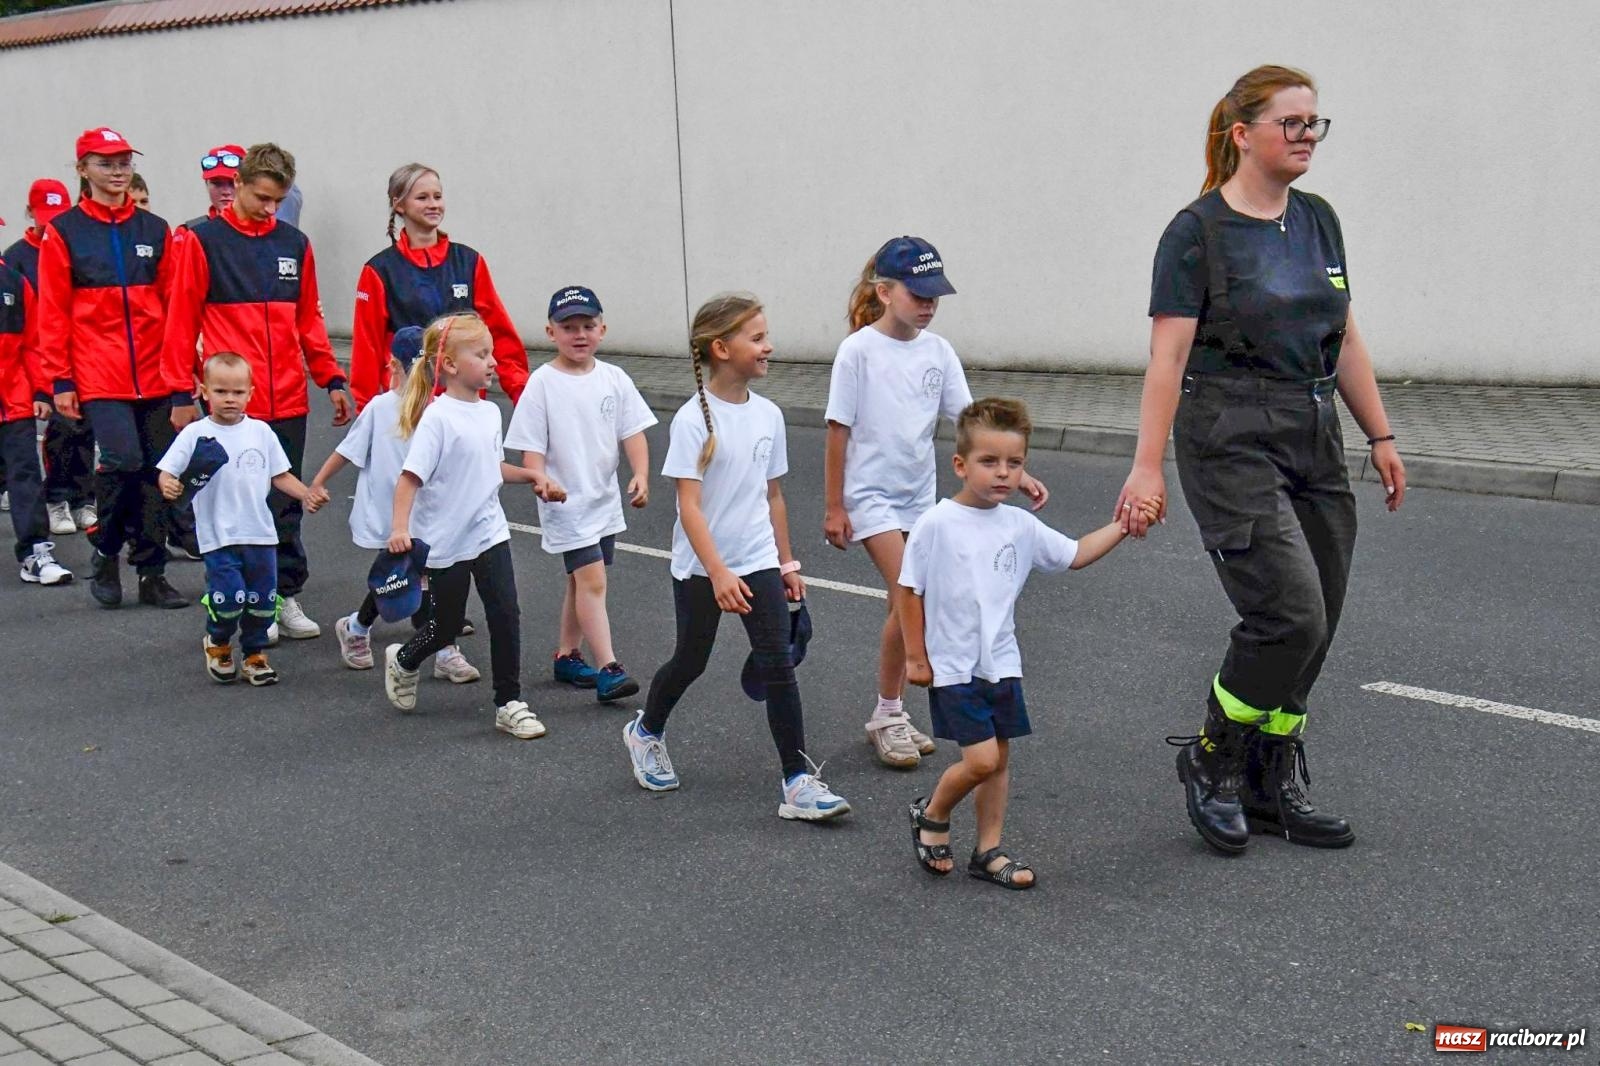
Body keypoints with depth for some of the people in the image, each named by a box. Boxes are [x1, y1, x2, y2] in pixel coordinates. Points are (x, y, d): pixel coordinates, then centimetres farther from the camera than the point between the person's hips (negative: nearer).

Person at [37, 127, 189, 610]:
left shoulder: (155, 230, 10)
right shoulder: (63, 232, 3)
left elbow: (175, 306, 10)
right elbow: (53, 313, 1)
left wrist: (181, 374, 6)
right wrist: (60, 379, -4)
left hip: (154, 375, 3)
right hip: (99, 376, -3)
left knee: (155, 470, 4)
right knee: (123, 459, -18)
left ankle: (152, 573, 15)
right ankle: (105, 552, 5)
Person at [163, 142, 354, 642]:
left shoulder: (294, 243, 11)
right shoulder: (204, 241, -1)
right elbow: (181, 321, -1)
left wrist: (332, 380, 12)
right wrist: (182, 394, -3)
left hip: (289, 402, 4)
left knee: (286, 505, 8)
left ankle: (286, 596, 17)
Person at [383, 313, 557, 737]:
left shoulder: (490, 412, 4)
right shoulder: (437, 418, -19)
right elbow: (411, 476, -23)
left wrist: (531, 477, 8)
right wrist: (399, 527, -34)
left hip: (489, 532, 5)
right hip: (445, 542, -5)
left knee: (505, 615, -4)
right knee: (447, 626, 10)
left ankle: (509, 704, 6)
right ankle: (402, 661, 41)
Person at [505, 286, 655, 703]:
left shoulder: (613, 379, 3)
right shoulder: (542, 384, -9)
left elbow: (633, 432, 2)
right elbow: (532, 446, -9)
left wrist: (641, 474, -12)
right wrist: (540, 480, -26)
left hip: (605, 499, 6)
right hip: (565, 501, -5)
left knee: (581, 581, 17)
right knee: (592, 579, -14)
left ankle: (567, 655, 31)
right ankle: (608, 669, -17)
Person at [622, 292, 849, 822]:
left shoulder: (768, 415, 1)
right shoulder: (694, 420, -15)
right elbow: (689, 506, -19)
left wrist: (787, 563, 14)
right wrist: (718, 574, -27)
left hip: (759, 561, 4)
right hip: (700, 568, -4)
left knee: (778, 665, -6)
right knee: (691, 661, 13)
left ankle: (799, 782, -4)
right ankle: (646, 732, 43)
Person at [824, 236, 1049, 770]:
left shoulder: (938, 351, 0)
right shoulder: (859, 350, -13)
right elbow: (839, 432, -9)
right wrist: (834, 507, -7)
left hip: (919, 496, 5)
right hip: (872, 494, -5)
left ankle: (893, 716, 22)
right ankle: (887, 715, 0)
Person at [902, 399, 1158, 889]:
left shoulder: (1020, 526, 3)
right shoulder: (935, 525, -13)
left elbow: (1074, 554, 15)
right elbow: (910, 592, -8)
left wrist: (1122, 527, 4)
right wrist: (915, 656, -7)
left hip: (1001, 664, 6)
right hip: (952, 668, -6)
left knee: (999, 759, 10)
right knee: (981, 760, -11)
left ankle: (989, 851, 22)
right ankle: (931, 814, 15)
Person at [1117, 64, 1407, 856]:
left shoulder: (1318, 221, 11)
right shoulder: (1197, 232, -9)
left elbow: (1344, 340, 16)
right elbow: (1169, 355, -13)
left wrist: (1379, 436, 14)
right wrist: (1147, 468, -18)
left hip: (1315, 440, 7)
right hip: (1231, 441, -7)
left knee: (1312, 625, 7)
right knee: (1290, 613, -15)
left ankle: (1271, 787, 21)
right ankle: (1210, 761, 6)